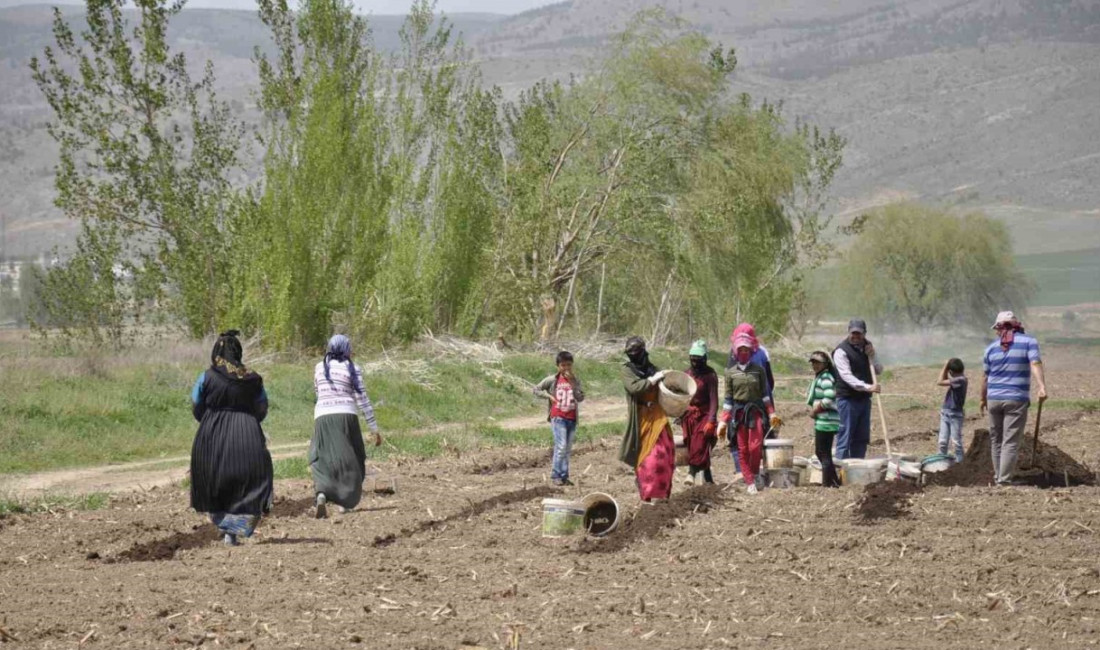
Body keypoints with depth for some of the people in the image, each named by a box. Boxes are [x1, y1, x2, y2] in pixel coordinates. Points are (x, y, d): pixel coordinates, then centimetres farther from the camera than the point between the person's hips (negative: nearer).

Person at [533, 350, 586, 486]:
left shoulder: (575, 380, 5)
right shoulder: (553, 380, -1)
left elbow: (580, 397, -8)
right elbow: (536, 389, 5)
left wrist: (572, 383, -15)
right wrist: (549, 396, -8)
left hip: (571, 418, 4)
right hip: (558, 417, -4)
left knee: (568, 449, 8)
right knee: (561, 446, -14)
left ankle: (564, 476, 15)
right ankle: (556, 475, -8)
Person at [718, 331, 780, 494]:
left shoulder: (759, 370, 4)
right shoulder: (731, 372, 5)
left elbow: (765, 394, 8)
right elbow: (728, 398, 6)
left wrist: (772, 413, 2)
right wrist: (723, 421, 3)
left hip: (755, 411, -1)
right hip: (738, 412, 1)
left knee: (755, 446, -12)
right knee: (743, 449, 0)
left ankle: (756, 473, 12)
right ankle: (750, 482, 7)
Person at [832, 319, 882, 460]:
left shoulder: (867, 347, 13)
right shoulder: (841, 351, -10)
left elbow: (879, 370, 14)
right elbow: (847, 376, -21)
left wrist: (871, 356, -5)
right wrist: (868, 387, -31)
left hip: (864, 398, 7)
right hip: (847, 399, -7)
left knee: (862, 438, 10)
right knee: (845, 437, -7)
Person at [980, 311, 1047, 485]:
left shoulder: (991, 348, 8)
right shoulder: (1029, 342, 1)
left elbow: (985, 377, 12)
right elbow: (1035, 364, -17)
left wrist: (983, 399, 25)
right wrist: (1042, 387, -27)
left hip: (994, 399, 3)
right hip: (1016, 399, -3)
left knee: (997, 441, 15)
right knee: (1010, 443, -5)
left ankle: (998, 476, 22)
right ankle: (1004, 480, -12)